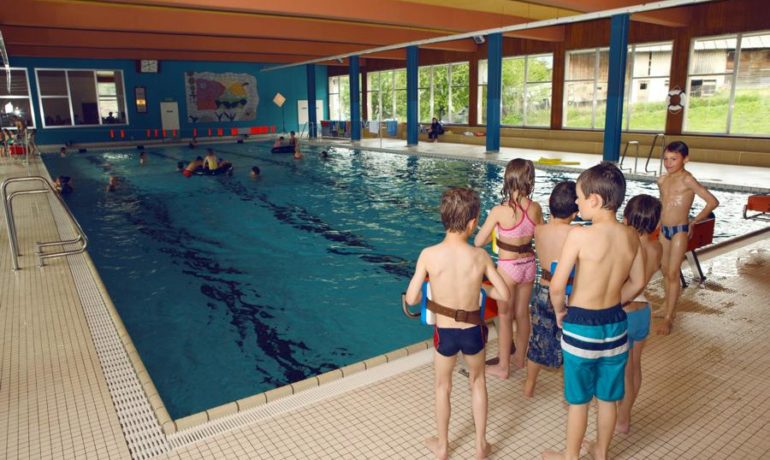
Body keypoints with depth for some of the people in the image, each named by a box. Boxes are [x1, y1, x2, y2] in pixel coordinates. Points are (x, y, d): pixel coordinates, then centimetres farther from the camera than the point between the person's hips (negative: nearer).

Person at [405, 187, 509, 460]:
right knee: (478, 381, 27)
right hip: (473, 332, 1)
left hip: (444, 333, 0)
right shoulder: (480, 256, -15)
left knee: (443, 387, 24)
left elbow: (411, 299, -13)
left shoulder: (429, 255, -18)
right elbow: (504, 295, -7)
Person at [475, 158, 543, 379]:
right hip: (528, 264, 5)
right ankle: (520, 357, 40)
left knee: (505, 316, 11)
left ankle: (502, 367, 23)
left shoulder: (500, 211, -22)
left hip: (508, 267, -5)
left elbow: (478, 242, -14)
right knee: (522, 313, 21)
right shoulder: (536, 208, -8)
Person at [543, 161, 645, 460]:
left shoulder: (579, 236, -23)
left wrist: (560, 310, -3)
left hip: (581, 326, -5)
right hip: (615, 324, 6)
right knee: (608, 397, 21)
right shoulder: (631, 236, -4)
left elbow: (557, 286, -22)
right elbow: (637, 283, 7)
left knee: (579, 400, 13)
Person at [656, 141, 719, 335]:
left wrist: (694, 222, -8)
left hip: (680, 231, -6)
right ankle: (668, 308, 29)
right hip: (664, 230, 6)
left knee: (673, 273, -4)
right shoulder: (662, 180, 5)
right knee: (665, 272, 14)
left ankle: (668, 317, 2)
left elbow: (713, 202, -17)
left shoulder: (687, 180, -15)